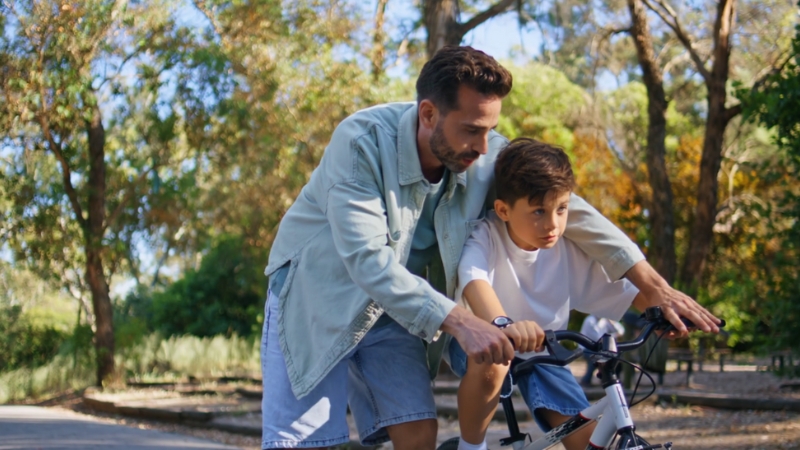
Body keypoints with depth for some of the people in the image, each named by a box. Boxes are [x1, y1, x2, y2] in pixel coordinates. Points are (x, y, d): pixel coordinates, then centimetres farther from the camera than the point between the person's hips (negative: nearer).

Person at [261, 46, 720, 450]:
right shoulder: (362, 142, -29)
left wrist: (657, 287, -9)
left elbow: (570, 210, -7)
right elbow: (368, 260, -36)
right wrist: (460, 322, -44)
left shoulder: (488, 156, -14)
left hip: (394, 309, 5)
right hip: (320, 295, -4)